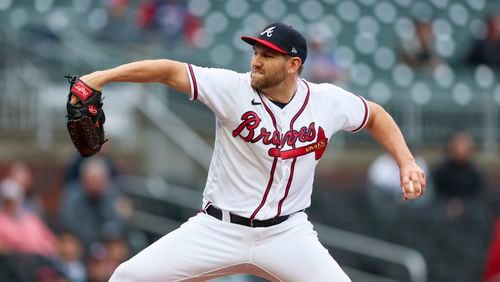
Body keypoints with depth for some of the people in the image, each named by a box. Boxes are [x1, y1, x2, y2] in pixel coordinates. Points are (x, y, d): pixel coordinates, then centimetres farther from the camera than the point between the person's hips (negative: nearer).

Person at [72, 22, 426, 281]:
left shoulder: (328, 101, -6)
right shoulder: (233, 88, -13)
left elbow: (375, 116, 12)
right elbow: (171, 71, -21)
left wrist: (407, 162, 0)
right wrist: (104, 75, -32)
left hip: (287, 233, 1)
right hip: (219, 229, -1)